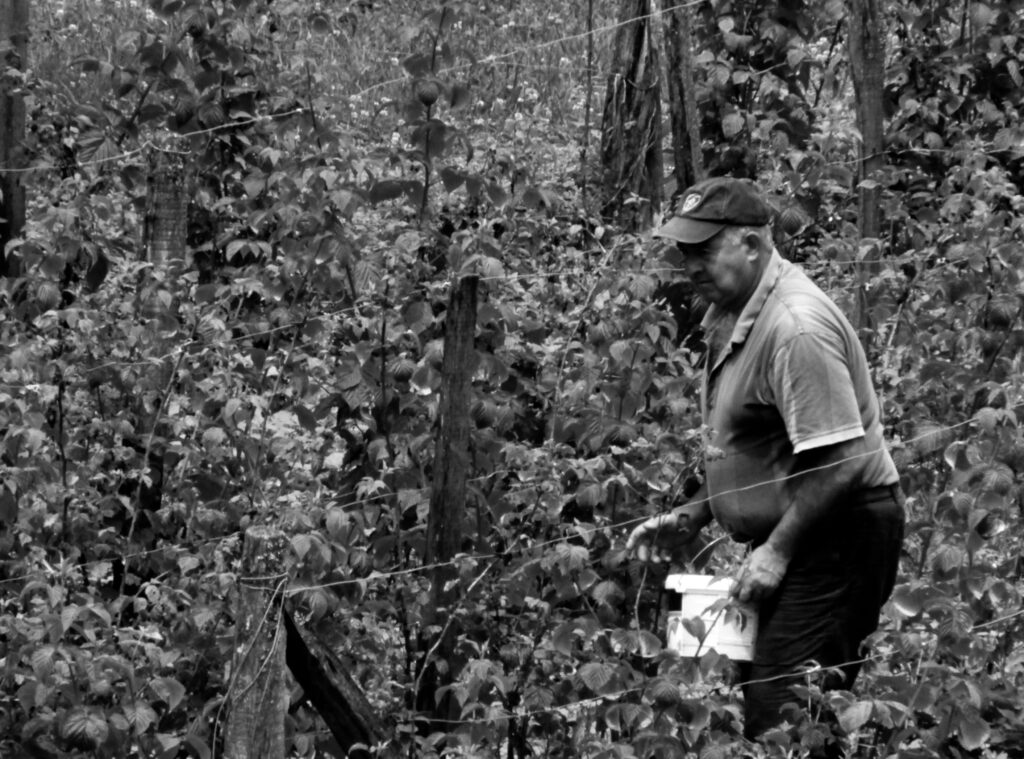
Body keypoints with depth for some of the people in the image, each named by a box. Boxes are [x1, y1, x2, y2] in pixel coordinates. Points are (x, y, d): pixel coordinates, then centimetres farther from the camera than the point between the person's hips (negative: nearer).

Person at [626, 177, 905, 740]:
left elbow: (841, 461, -24)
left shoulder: (795, 328, -21)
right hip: (791, 533, 10)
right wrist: (689, 518, 16)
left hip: (837, 536, -10)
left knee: (778, 717, -14)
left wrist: (778, 550, -18)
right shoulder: (732, 317, 12)